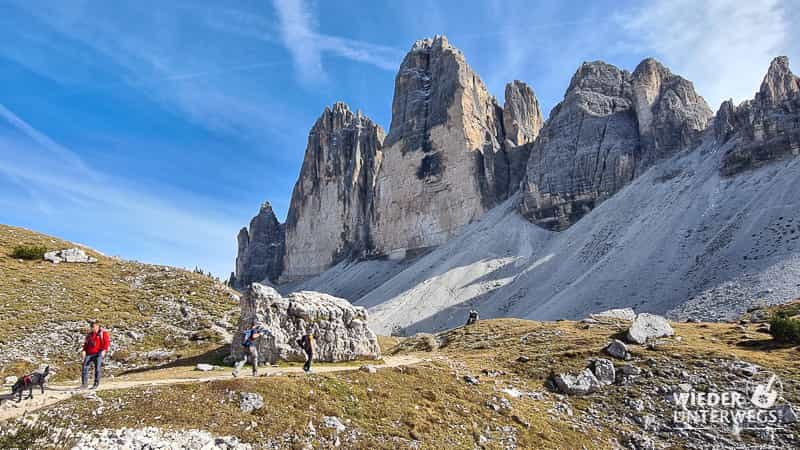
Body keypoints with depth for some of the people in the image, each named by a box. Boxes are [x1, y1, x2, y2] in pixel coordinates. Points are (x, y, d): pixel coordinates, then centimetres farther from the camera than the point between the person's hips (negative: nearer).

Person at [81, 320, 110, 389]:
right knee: (85, 367, -7)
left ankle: (96, 384, -1)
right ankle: (84, 384, -1)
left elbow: (106, 342, -4)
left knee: (97, 368, -8)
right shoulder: (89, 334, 18)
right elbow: (86, 343, 19)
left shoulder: (103, 333, 3)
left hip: (98, 353, -4)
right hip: (89, 354, 4)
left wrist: (104, 350, -18)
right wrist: (84, 350, 2)